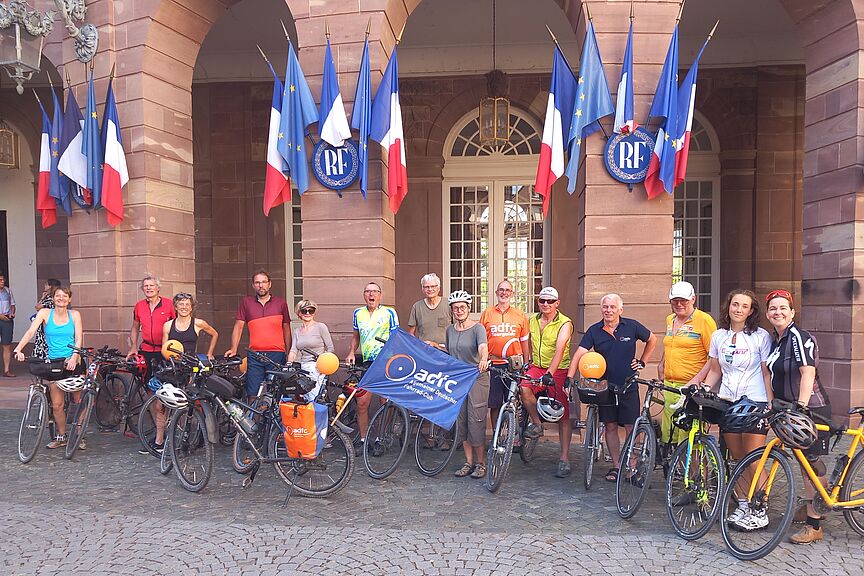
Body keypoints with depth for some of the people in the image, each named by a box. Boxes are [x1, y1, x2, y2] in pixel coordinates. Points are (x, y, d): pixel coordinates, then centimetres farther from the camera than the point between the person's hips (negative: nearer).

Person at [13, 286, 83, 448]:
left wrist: (74, 357, -19)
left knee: (79, 401, 2)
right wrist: (18, 349, -27)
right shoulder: (45, 313, 1)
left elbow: (79, 338, -4)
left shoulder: (74, 315, 1)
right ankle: (61, 437, 19)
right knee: (57, 404, 2)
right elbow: (30, 332, -11)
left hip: (73, 361, -1)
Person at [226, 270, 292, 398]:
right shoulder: (246, 302, 10)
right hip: (254, 355, 0)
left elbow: (286, 329, 13)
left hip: (277, 354, 0)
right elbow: (238, 326, 10)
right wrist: (233, 348, -2)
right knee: (253, 395, -2)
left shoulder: (281, 303, 10)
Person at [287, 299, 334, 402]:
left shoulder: (321, 327, 3)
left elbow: (330, 348, 2)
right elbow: (293, 350, 8)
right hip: (302, 368, 5)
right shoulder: (296, 331, 18)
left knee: (312, 399, -16)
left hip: (317, 368, -5)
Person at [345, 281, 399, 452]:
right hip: (367, 363, 3)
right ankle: (363, 440, 11)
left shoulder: (389, 313, 0)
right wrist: (351, 353, 8)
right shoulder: (358, 313, 11)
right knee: (362, 403, -2)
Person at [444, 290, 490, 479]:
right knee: (462, 422, 8)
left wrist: (483, 360, -46)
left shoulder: (477, 328, -8)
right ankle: (469, 462, 19)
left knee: (476, 422, -3)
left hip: (477, 379, -5)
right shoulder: (450, 330, 10)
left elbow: (483, 346, -28)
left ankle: (481, 463, 11)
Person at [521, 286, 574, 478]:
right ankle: (536, 424, -4)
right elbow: (528, 342, 20)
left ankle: (565, 459, 7)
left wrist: (549, 373, -35)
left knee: (563, 415, -2)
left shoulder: (565, 323, -11)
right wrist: (528, 361, 10)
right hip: (537, 367, 4)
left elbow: (559, 350, -24)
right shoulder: (532, 320, 5)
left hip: (559, 371, -3)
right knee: (524, 388, -28)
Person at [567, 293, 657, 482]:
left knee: (631, 427, 1)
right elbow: (579, 353, -11)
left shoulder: (632, 326, -3)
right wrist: (569, 378, -23)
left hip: (628, 386, -1)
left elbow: (652, 340, 14)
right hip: (605, 386, 1)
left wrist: (642, 361, 8)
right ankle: (616, 466, 21)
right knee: (610, 427, 9)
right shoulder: (594, 331, -2)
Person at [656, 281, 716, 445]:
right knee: (668, 436, 8)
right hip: (669, 386, 7)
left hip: (691, 388, -7)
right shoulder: (670, 320, 16)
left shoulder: (704, 320, -6)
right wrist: (661, 366, 24)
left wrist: (697, 380, -17)